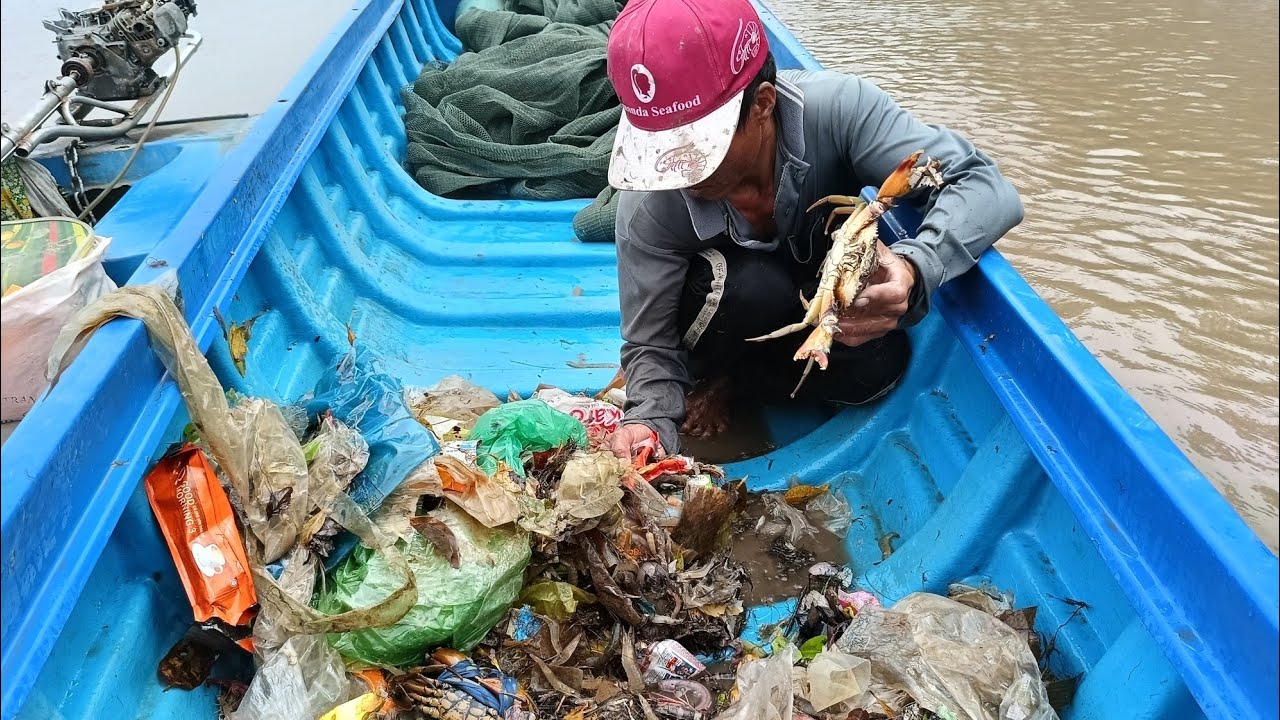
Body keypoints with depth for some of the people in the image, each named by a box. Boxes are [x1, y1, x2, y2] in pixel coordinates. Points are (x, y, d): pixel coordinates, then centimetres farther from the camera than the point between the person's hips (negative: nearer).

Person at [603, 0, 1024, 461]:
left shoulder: (833, 108, -33)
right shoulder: (648, 202, -31)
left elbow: (986, 187, -35)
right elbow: (649, 341, -23)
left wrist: (914, 268, -55)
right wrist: (650, 419, -43)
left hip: (831, 310, 2)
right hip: (736, 312, -1)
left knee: (875, 367, -29)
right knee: (748, 285, -35)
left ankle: (733, 382, 1)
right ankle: (707, 376, -1)